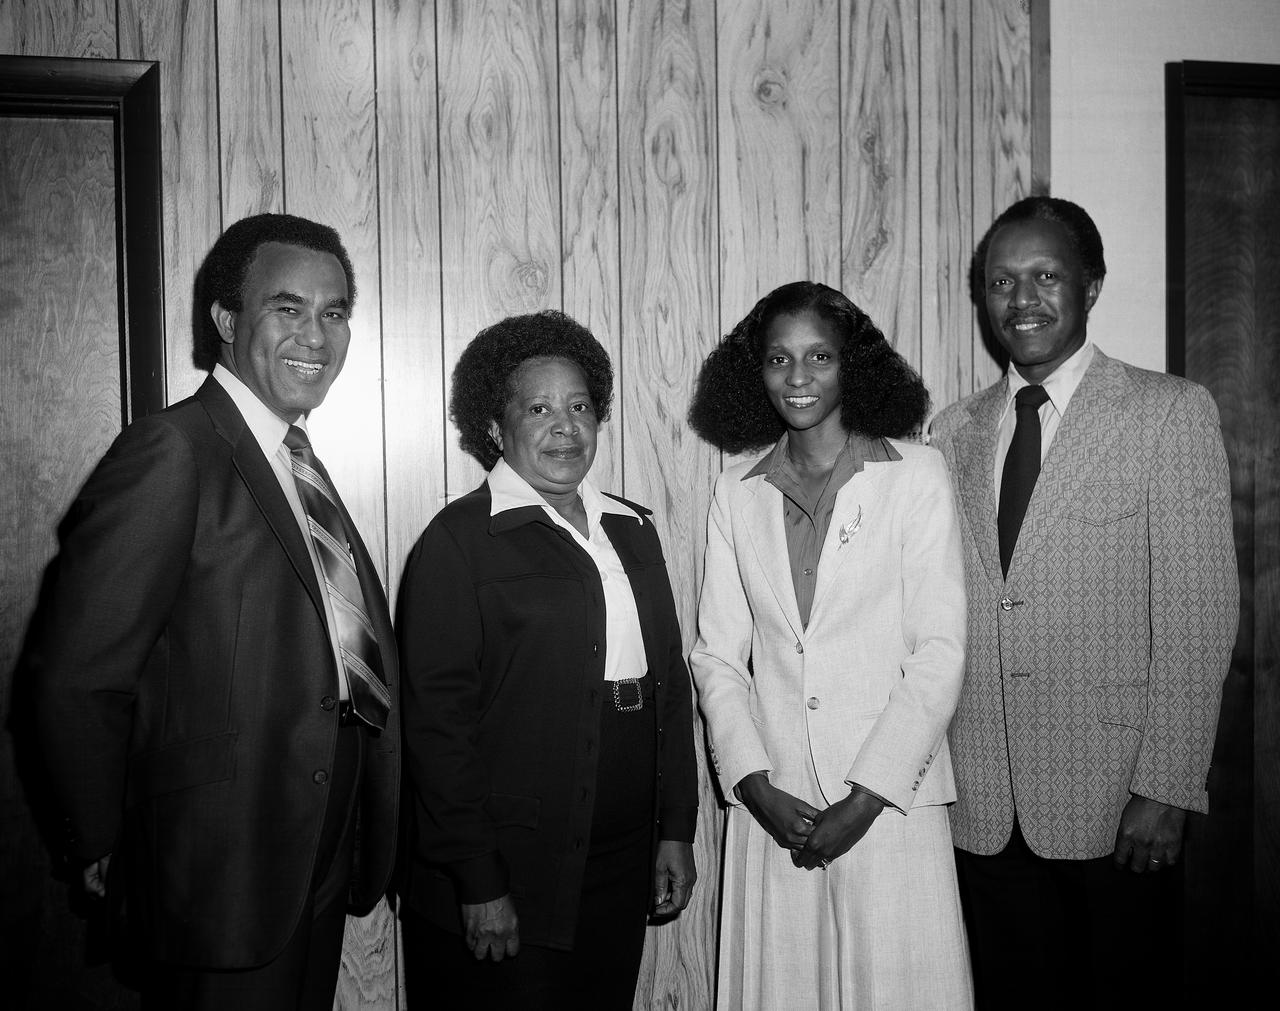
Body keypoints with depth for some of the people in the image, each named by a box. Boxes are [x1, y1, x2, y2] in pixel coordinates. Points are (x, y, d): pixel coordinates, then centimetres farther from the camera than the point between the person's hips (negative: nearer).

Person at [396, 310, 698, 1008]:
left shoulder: (632, 530, 12)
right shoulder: (460, 538, -8)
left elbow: (670, 683, 13)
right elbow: (438, 720, -12)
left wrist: (676, 830, 8)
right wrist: (478, 883, -15)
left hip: (623, 869, 6)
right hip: (507, 877, -5)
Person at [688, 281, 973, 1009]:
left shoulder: (916, 475, -2)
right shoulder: (738, 496, 6)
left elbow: (940, 652, -6)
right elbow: (717, 655, 6)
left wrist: (864, 800, -10)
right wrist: (757, 788, -6)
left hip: (889, 804, -2)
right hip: (773, 807, 2)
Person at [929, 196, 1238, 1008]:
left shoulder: (1170, 412, -3)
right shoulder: (956, 430, 9)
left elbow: (1198, 613, -7)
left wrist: (1166, 789, -12)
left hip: (1115, 794, -3)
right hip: (985, 801, 4)